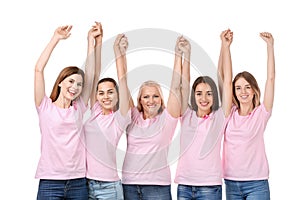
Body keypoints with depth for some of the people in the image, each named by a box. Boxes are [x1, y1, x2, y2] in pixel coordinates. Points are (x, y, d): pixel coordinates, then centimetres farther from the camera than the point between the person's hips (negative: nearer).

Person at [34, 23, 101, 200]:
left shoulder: (79, 108, 10)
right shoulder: (45, 107, 3)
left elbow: (90, 72, 8)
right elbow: (39, 69, -5)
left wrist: (91, 39, 9)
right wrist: (56, 39, -3)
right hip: (50, 182, -3)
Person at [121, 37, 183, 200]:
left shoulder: (167, 118, 1)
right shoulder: (133, 117, 5)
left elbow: (175, 88, -4)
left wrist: (178, 56, -7)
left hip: (158, 185, -2)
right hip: (129, 184, 2)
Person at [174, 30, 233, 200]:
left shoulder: (220, 117, 3)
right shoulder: (187, 116, 8)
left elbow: (227, 82, -1)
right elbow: (184, 84, 1)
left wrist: (225, 46, -3)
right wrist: (186, 54, -7)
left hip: (210, 186, -2)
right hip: (184, 185, 2)